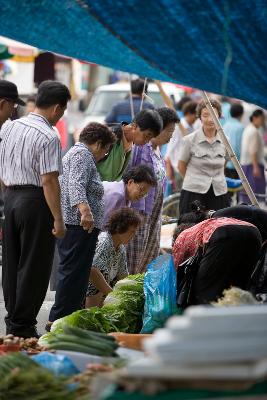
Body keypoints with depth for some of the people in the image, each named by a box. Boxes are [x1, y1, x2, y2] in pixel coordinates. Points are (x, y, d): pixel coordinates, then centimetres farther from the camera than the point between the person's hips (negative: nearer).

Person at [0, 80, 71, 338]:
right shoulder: (48, 137, -16)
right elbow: (49, 181, -19)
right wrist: (58, 220, -16)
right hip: (35, 201, -8)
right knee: (33, 266, 1)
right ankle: (23, 326, 6)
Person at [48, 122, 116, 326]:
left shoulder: (74, 152, 27)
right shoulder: (83, 154, -8)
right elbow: (76, 185, -25)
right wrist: (85, 210, -37)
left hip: (72, 225, 11)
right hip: (79, 225, -11)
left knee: (73, 272, 12)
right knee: (73, 272, -11)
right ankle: (57, 320, -13)